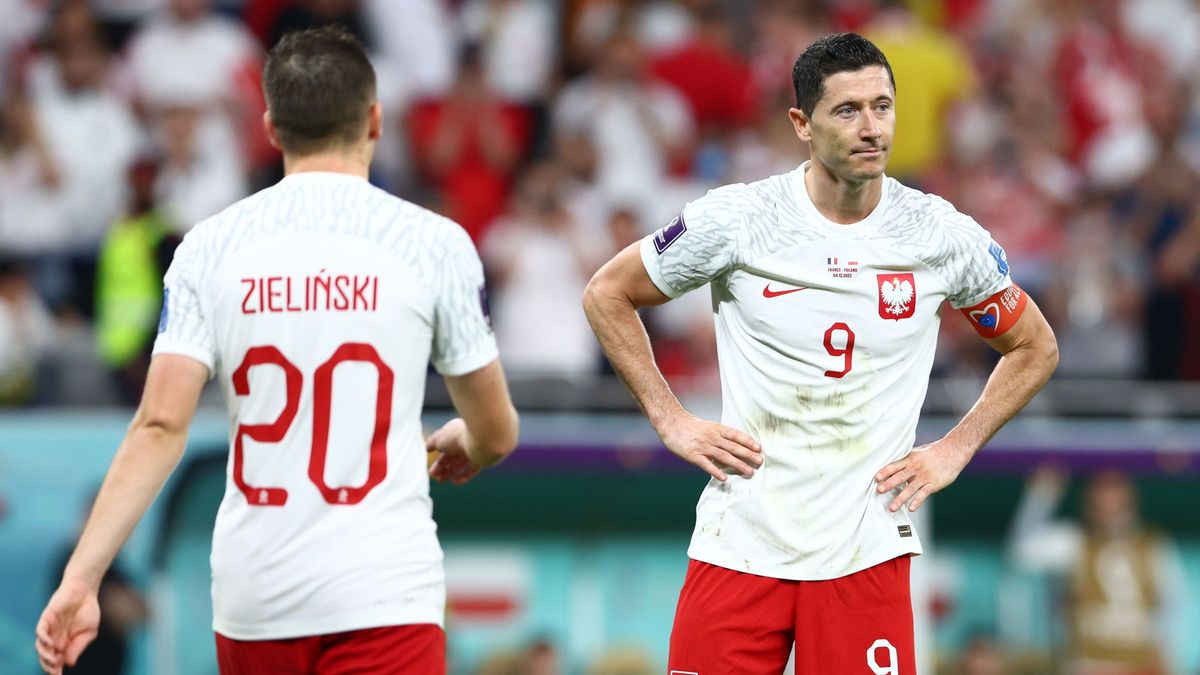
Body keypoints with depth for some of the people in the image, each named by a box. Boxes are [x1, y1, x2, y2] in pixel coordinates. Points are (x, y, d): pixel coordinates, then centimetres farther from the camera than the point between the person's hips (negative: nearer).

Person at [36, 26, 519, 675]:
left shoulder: (209, 246, 3)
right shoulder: (434, 243, -1)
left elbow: (159, 426, -6)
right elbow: (497, 433, 8)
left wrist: (80, 578, -5)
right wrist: (464, 446, 32)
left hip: (252, 594, 3)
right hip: (384, 597, -3)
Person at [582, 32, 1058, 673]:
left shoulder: (944, 235, 0)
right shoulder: (735, 219, -4)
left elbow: (1034, 348, 16)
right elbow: (607, 295, 9)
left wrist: (954, 451, 5)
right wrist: (671, 421, 2)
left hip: (868, 549, 1)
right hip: (741, 542, -1)